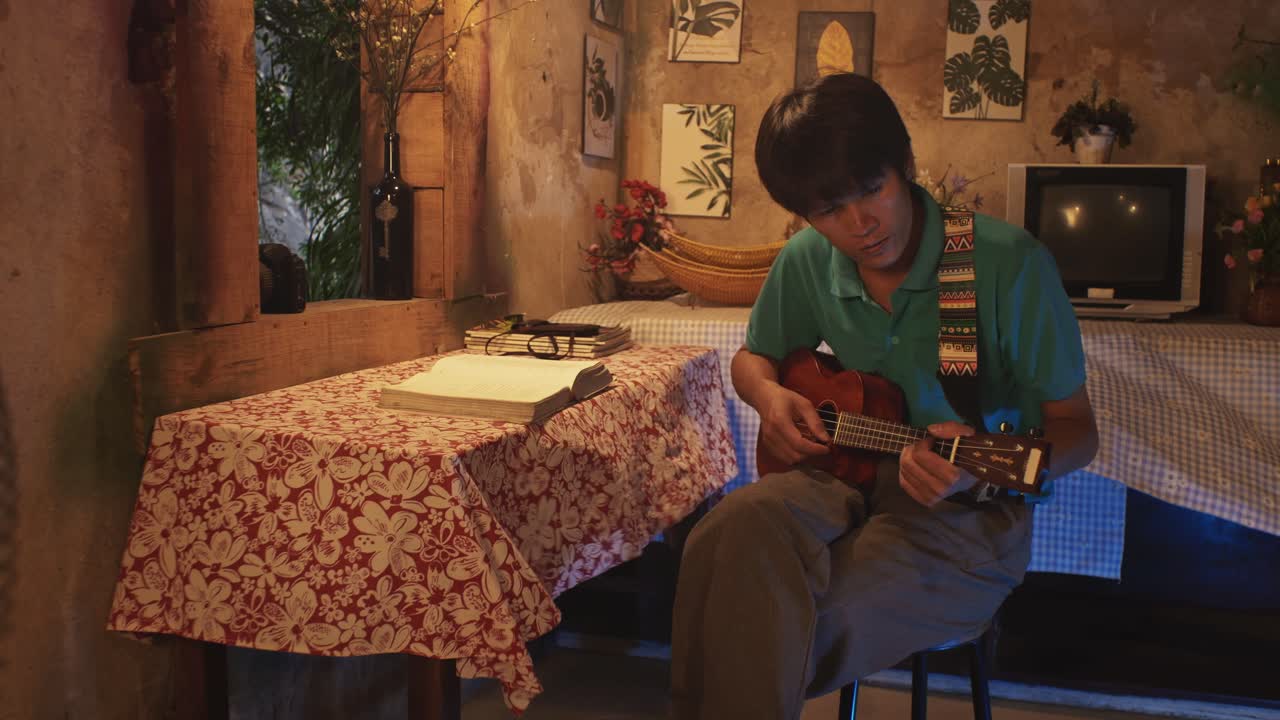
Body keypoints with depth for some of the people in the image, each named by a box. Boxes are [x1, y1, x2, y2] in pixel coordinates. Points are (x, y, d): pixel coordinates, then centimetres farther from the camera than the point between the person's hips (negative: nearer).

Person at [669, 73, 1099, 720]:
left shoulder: (1009, 264, -13)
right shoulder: (806, 264, 1)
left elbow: (1075, 430, -8)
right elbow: (753, 357, 21)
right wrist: (768, 394, -5)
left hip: (966, 508, -4)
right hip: (846, 475, 4)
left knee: (787, 633, -30)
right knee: (733, 531, -32)